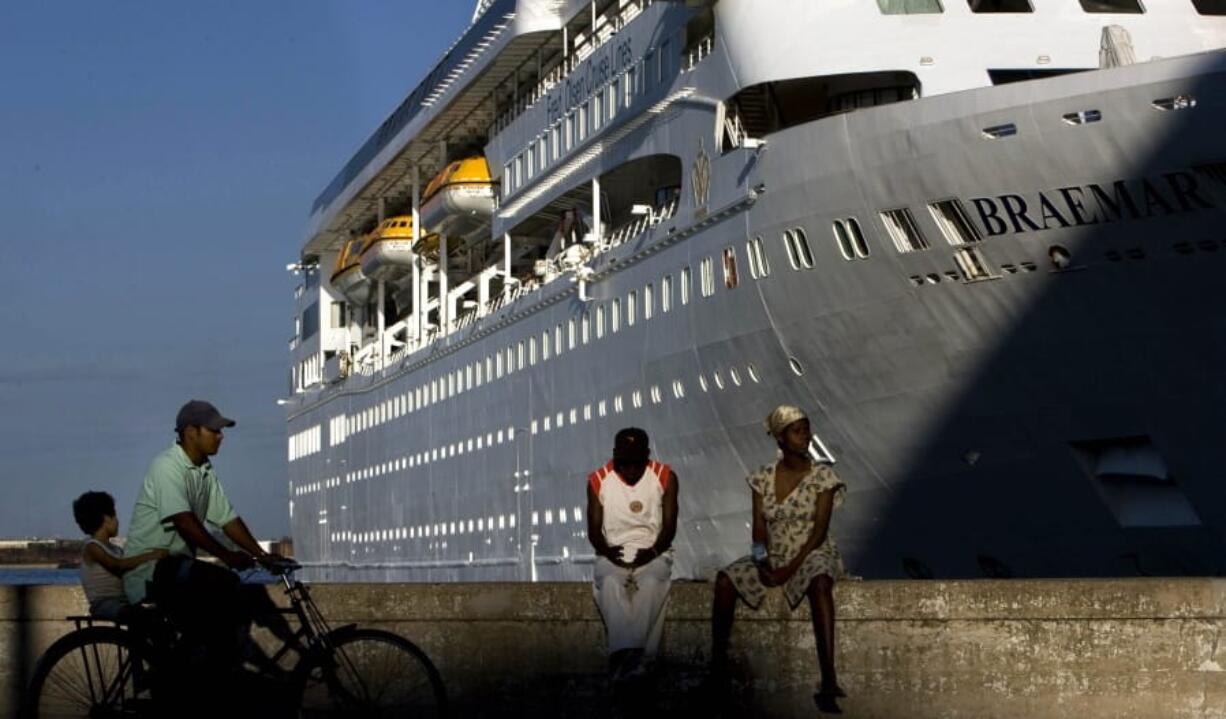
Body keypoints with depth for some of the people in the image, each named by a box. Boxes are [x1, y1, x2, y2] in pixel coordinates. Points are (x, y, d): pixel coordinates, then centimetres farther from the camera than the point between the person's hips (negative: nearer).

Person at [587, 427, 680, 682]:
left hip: (653, 553, 0)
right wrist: (606, 551, -20)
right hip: (613, 554, 0)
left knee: (652, 582, -35)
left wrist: (653, 552, -20)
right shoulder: (598, 481, 0)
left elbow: (669, 527, -2)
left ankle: (634, 654, -44)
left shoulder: (665, 477, -1)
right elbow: (593, 529, 1)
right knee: (610, 582, -34)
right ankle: (625, 652, -46)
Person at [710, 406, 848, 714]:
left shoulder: (823, 477, -4)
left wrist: (792, 567, -20)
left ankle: (828, 683, -47)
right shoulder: (763, 477, 5)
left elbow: (819, 530, -10)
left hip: (812, 554, -3)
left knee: (820, 582, -39)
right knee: (725, 579, -23)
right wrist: (762, 560, -17)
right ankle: (717, 663, -15)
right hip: (773, 557, 4)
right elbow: (759, 526, 2)